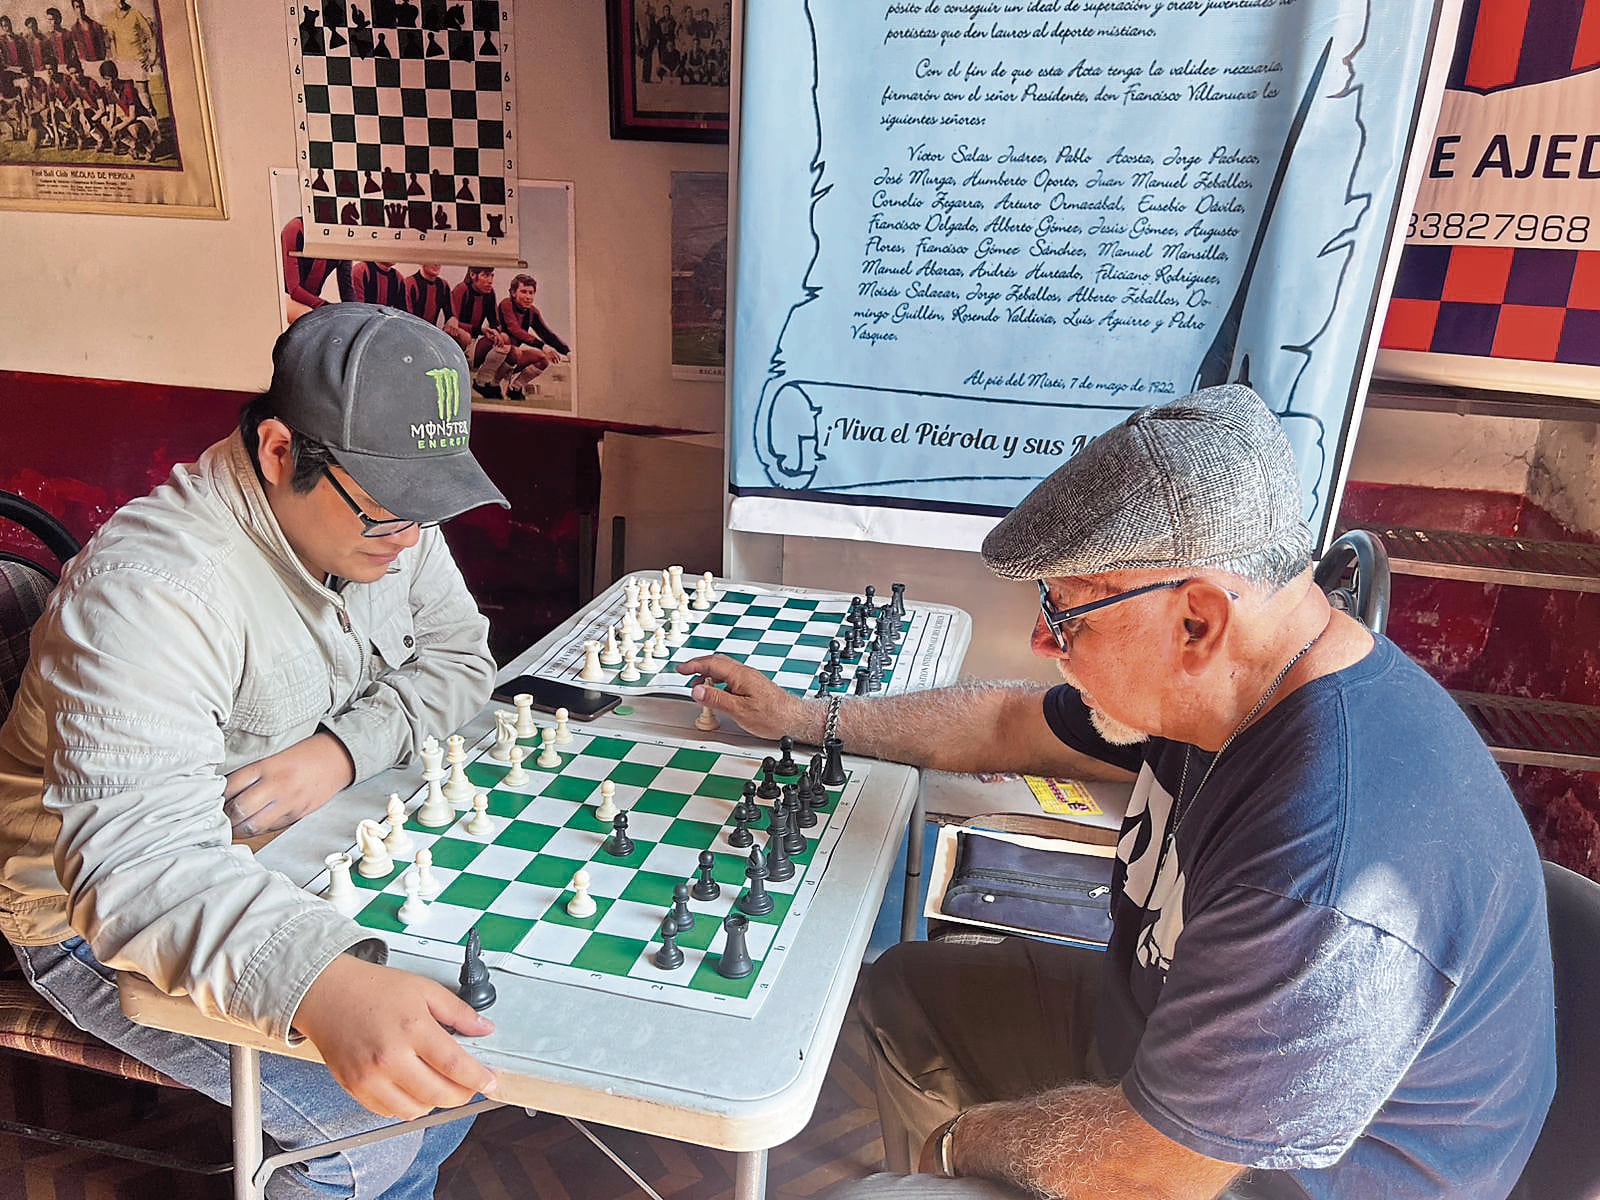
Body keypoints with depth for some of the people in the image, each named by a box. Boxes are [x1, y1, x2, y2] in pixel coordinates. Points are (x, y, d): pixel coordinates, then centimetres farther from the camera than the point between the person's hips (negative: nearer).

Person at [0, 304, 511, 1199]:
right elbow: (131, 858, -41)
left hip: (305, 868, 7)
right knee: (390, 1127, -19)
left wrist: (344, 748, -23)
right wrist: (327, 986, -58)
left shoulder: (387, 518, -8)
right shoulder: (152, 587, -32)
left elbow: (458, 656, -2)